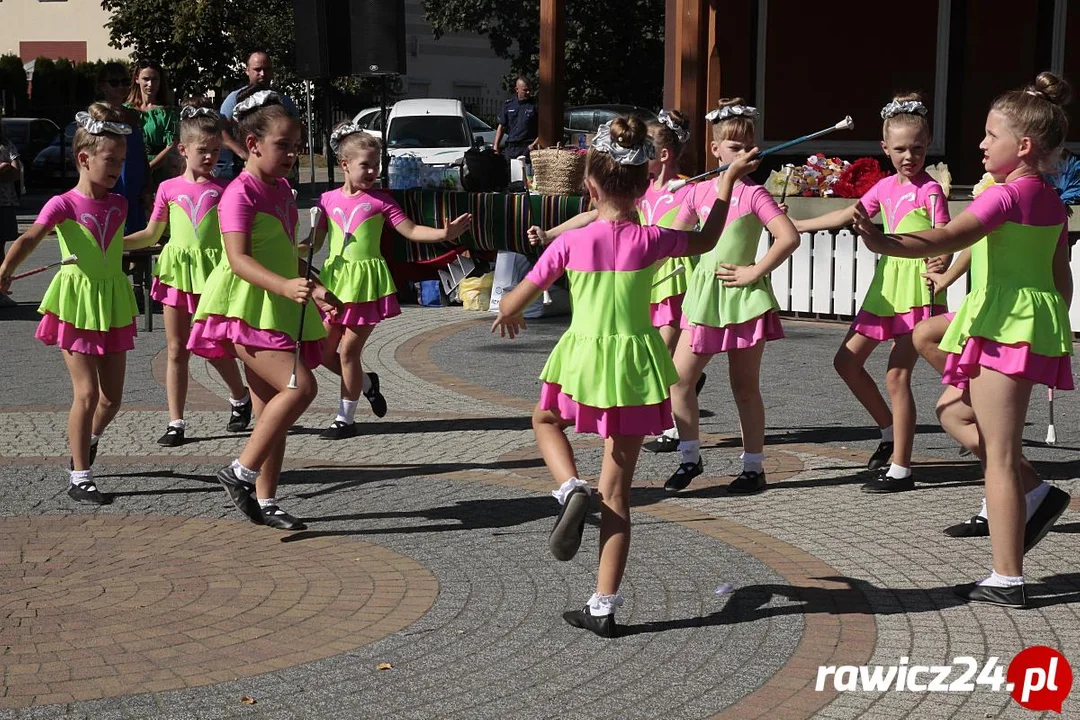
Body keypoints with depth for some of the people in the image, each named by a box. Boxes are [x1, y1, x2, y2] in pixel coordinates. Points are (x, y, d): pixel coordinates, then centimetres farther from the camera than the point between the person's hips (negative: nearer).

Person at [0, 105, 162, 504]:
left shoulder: (118, 205, 5)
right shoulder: (63, 204, -12)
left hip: (112, 304, 5)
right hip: (76, 304, -5)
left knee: (112, 396, 10)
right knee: (87, 393, -8)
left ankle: (89, 439, 41)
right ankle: (80, 477, 1)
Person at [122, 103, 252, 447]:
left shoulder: (222, 189, 0)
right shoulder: (169, 189, 4)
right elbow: (152, 234, 10)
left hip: (212, 271, -2)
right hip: (177, 270, 2)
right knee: (177, 350, 5)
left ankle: (240, 397, 31)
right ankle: (176, 422, 11)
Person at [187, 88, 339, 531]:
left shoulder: (282, 190, 15)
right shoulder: (240, 194, -13)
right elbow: (239, 258, -24)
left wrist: (313, 289, 18)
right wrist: (286, 287, -37)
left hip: (279, 310, 9)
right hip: (246, 308, -9)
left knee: (272, 409, 10)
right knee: (300, 386, -21)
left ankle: (265, 501, 18)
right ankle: (241, 472, -11)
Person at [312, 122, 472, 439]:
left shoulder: (379, 200, 0)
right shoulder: (328, 199, 7)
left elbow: (410, 230, -3)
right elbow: (316, 242, 8)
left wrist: (445, 233, -17)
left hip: (367, 279, -3)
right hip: (335, 279, 4)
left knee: (349, 351, -3)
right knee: (324, 351, 5)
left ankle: (346, 418, 10)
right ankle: (367, 383, 32)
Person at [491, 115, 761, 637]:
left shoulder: (570, 243, -11)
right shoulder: (651, 240, -8)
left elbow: (513, 304, -1)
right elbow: (706, 240, 14)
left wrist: (508, 317, 23)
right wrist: (728, 181, 21)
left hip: (584, 360, -1)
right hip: (636, 364, 2)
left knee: (546, 419, 33)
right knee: (616, 492, 9)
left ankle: (570, 490, 3)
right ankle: (604, 608, 11)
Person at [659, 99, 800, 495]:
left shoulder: (754, 193, -6)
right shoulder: (699, 191, 6)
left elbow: (789, 237, -16)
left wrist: (754, 272, -15)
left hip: (743, 298, -4)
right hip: (703, 296, 5)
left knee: (745, 387, 3)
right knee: (678, 378, 1)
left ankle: (754, 467, 13)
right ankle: (690, 457, 16)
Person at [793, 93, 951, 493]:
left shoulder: (930, 190, -8)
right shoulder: (885, 187, 10)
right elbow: (847, 216, 19)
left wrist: (941, 265, -34)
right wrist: (795, 226, 22)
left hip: (918, 287, -8)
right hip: (886, 284, 8)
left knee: (897, 376, -8)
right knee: (847, 361, 10)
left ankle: (901, 468, 0)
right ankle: (890, 433, 25)